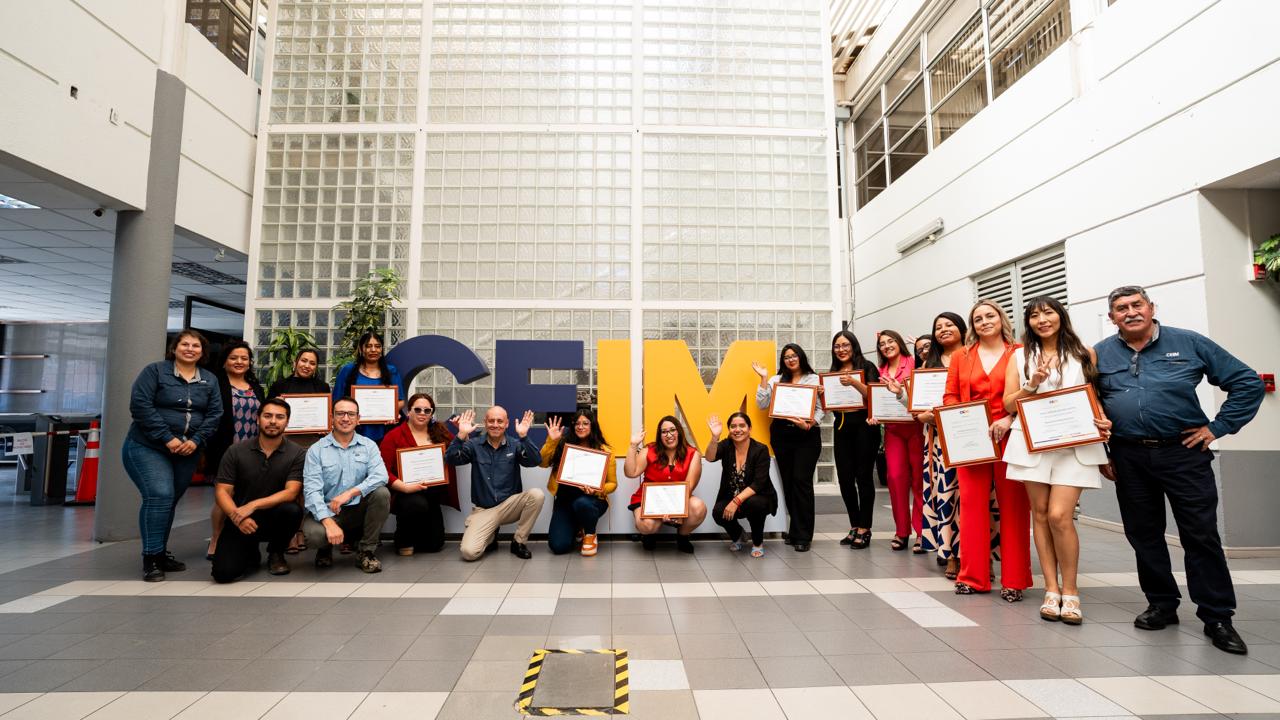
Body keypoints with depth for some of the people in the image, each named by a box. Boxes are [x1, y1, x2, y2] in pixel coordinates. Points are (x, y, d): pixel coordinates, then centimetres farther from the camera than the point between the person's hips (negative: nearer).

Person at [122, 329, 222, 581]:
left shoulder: (210, 380, 8)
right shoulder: (155, 371, -5)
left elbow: (214, 414, 4)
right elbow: (140, 405, -13)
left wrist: (196, 441, -11)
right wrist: (167, 438, -18)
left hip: (186, 452, 5)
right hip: (147, 447, -4)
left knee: (169, 502, 10)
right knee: (160, 496, -18)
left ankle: (161, 553, 24)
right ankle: (151, 558, -8)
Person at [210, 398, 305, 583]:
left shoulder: (297, 453, -8)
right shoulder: (236, 451, -3)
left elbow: (291, 492, -16)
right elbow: (221, 492, -6)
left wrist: (253, 505, -28)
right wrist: (237, 516, -25)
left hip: (275, 518, 0)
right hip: (240, 522, 0)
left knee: (292, 510, -34)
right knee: (224, 573, -20)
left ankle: (276, 553, -1)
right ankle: (250, 553, 19)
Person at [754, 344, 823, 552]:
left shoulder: (814, 379, 6)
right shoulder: (776, 380, 13)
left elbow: (820, 408, 0)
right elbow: (762, 404, 3)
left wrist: (809, 424, -17)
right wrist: (764, 378, 0)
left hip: (807, 434, -3)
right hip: (781, 434, 3)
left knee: (802, 480, -9)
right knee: (788, 481, 7)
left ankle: (802, 535, -2)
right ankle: (795, 530, 20)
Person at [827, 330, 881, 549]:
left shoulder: (867, 367, 0)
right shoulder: (833, 372, 14)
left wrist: (854, 382, -24)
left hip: (864, 426, -5)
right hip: (842, 428, 5)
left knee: (863, 477, -2)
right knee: (845, 478, 4)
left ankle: (864, 529, 8)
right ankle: (854, 526, 17)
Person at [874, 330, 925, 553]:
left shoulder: (913, 363, 1)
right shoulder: (881, 371, 15)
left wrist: (901, 391, -20)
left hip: (914, 426, -4)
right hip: (892, 429, 4)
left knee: (918, 478, -1)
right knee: (896, 477, 0)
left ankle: (921, 531, 7)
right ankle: (901, 531, 10)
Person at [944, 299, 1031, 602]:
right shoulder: (961, 356, 11)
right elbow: (950, 396, 10)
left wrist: (1010, 419, -14)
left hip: (1010, 438, -2)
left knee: (1013, 506, 2)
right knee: (972, 504, 3)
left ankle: (1013, 579, 13)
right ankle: (973, 577, 12)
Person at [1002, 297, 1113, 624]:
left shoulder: (1084, 353, 9)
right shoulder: (1020, 356, 11)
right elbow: (1009, 404, 8)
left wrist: (1103, 421, -6)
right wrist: (1033, 384, -8)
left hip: (1075, 443, -1)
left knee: (1059, 515, -11)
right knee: (1041, 513, 3)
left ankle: (1070, 590, 7)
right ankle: (1052, 589, 14)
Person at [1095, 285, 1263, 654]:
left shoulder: (1190, 344, 0)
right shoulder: (1100, 355, 4)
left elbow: (1248, 382, 5)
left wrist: (1218, 427, -2)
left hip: (1184, 453, -2)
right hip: (1128, 458, 2)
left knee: (1201, 535, 0)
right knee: (1144, 535, 9)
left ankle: (1217, 617, 12)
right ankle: (1162, 605, 24)